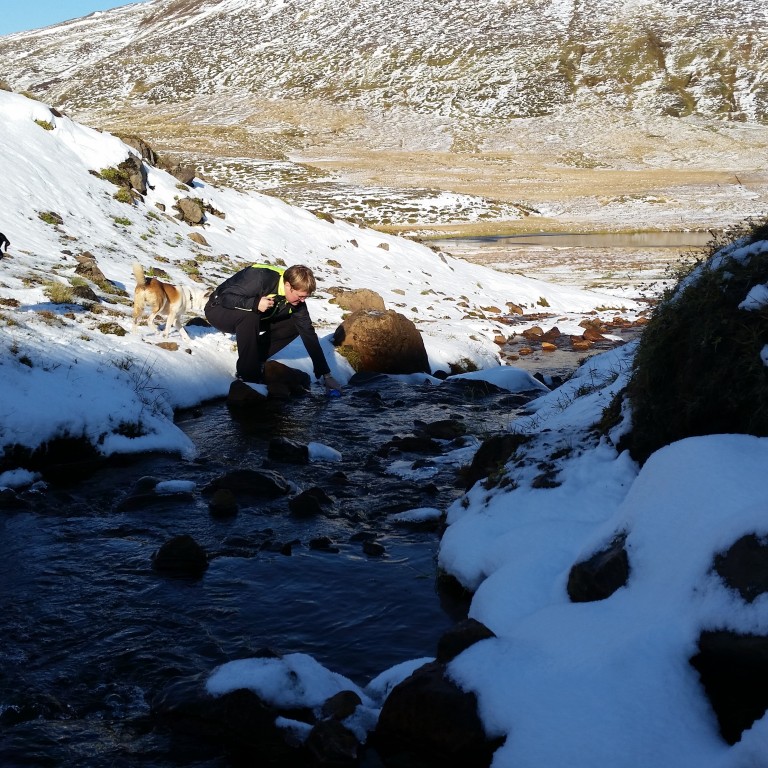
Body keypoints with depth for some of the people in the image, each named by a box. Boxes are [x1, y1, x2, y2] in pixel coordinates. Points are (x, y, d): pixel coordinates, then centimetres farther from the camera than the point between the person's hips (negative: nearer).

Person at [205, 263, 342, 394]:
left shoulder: (297, 301, -13)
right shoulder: (260, 277, -33)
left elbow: (309, 334, -9)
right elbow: (225, 297, -32)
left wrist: (325, 374, -12)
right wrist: (254, 304, -48)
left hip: (251, 319, 6)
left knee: (293, 326, -9)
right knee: (250, 316, -38)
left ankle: (255, 360, -1)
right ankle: (248, 374, -24)